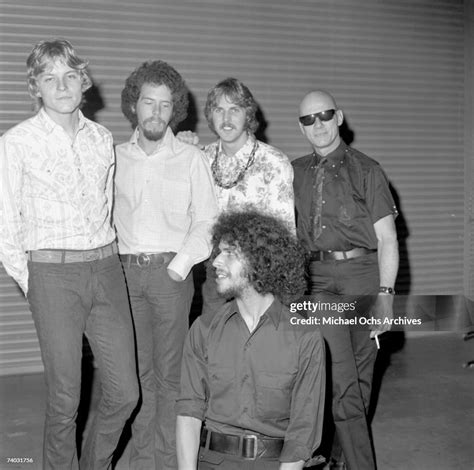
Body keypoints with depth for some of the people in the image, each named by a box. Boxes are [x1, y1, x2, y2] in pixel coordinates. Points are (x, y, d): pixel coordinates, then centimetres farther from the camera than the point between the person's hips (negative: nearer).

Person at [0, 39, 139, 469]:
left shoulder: (103, 138, 10)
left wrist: (104, 260, 14)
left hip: (106, 268, 4)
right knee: (64, 400, 2)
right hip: (52, 274, -4)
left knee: (125, 392, 5)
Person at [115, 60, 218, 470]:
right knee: (137, 372, 6)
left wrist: (180, 264, -9)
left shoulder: (191, 159, 5)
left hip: (171, 272, -2)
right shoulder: (115, 158, 10)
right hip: (126, 272, 2)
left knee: (169, 373, -1)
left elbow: (206, 221, 2)